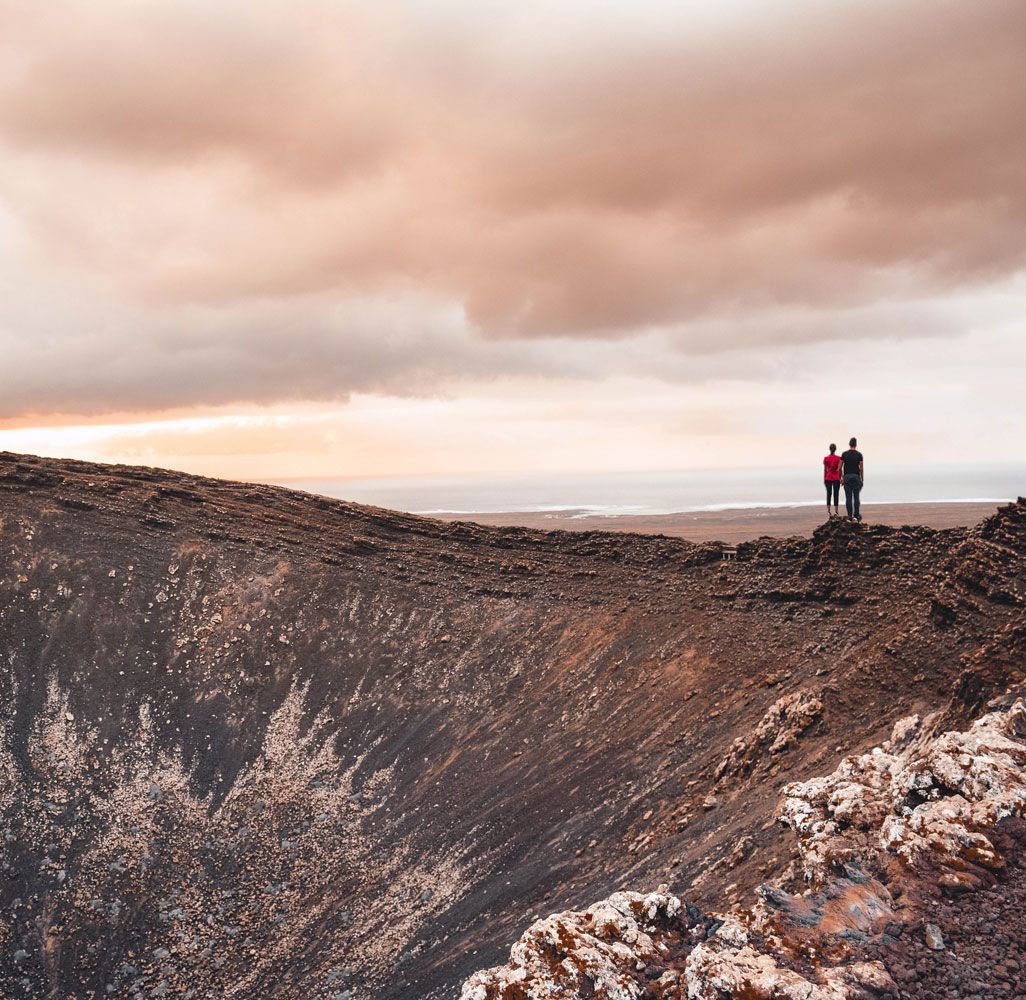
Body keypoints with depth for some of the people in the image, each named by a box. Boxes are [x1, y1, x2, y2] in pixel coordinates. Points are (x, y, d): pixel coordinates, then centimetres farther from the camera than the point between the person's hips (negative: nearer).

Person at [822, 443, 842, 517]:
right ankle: (836, 512, 0)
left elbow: (825, 470, 1)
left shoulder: (826, 458, -1)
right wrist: (840, 478, 4)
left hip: (828, 478, 2)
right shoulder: (838, 458, -5)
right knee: (836, 494, 3)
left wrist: (824, 479, 7)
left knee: (828, 494, 8)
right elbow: (840, 469, -4)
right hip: (836, 478, -1)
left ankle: (828, 511, 1)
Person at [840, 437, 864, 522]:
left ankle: (850, 516, 0)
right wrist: (862, 479, 6)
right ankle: (856, 515, 4)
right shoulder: (859, 454, -1)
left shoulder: (844, 454, 2)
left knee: (848, 497, 1)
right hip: (856, 477, 0)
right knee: (856, 497, 6)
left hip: (847, 477, 1)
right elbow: (861, 468, -3)